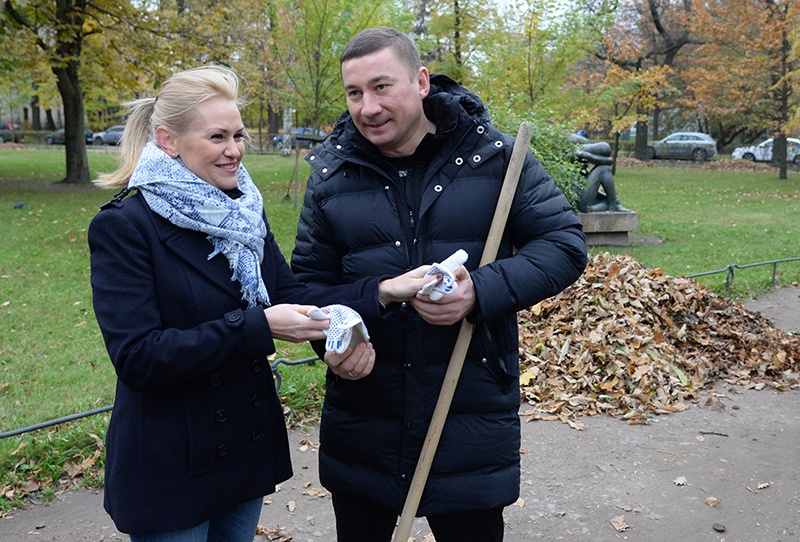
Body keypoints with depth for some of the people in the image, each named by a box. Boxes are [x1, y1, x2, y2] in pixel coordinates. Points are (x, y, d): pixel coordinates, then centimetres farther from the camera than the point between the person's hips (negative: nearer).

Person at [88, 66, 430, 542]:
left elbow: (289, 295, -3)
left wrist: (380, 291, -18)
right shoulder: (124, 226, -17)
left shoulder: (244, 210, 4)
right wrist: (257, 328, -28)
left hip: (250, 444, 6)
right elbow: (136, 356, -23)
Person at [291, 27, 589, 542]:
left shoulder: (494, 155, -6)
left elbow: (566, 243, -6)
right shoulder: (331, 172, 1)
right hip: (361, 418, 3)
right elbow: (310, 279, 8)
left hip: (474, 418, -2)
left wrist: (482, 291, -23)